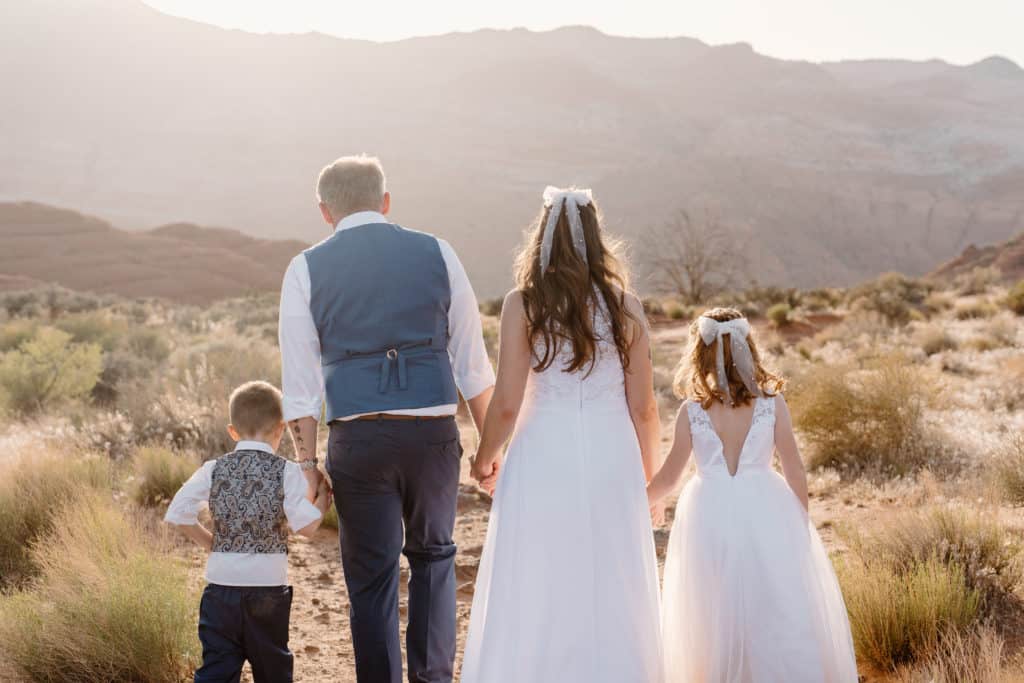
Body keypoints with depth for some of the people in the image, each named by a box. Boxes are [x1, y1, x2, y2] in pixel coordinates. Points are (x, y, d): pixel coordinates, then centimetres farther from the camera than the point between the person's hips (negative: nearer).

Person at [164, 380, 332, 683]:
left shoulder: (213, 470, 3)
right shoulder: (287, 471, -6)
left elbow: (178, 514, -1)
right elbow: (307, 525, -13)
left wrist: (210, 542, 12)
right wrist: (323, 499, 6)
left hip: (221, 584, 2)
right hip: (269, 586, -2)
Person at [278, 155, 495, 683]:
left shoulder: (306, 270, 5)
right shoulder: (436, 254, 7)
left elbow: (300, 382, 1)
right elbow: (473, 364, 7)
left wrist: (307, 463, 6)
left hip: (356, 439, -1)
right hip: (433, 432, 1)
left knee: (370, 577, 10)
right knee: (433, 554, 22)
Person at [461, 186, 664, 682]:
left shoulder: (523, 303, -5)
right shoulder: (624, 305, 2)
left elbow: (507, 403, -8)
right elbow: (643, 407, 3)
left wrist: (485, 458, 10)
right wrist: (649, 475, 17)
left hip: (543, 460, -2)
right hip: (611, 461, 2)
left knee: (534, 599, 7)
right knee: (611, 595, 12)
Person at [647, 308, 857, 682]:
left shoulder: (692, 411, -4)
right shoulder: (772, 403, -4)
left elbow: (668, 478, 2)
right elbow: (794, 472, -2)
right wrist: (803, 525, 11)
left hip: (710, 515, 1)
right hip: (764, 511, 0)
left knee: (717, 616, 14)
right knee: (783, 611, 10)